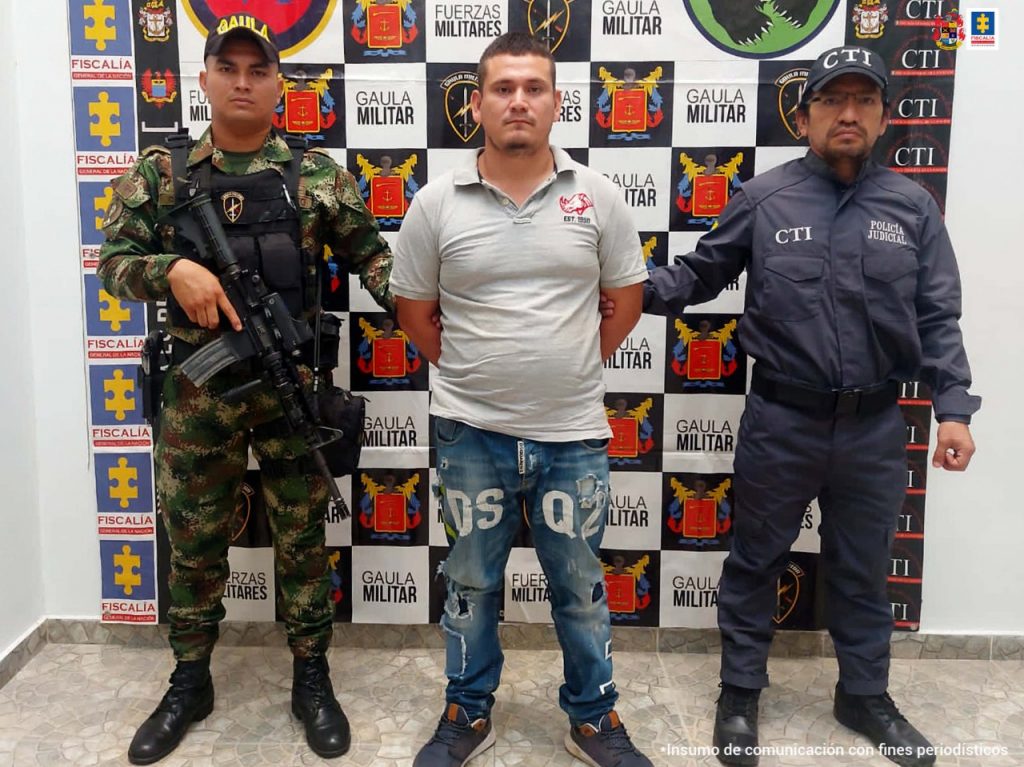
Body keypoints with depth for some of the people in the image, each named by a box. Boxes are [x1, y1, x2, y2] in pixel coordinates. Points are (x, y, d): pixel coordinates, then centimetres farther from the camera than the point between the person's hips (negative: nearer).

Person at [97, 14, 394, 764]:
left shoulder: (318, 174, 2)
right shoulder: (160, 172, 3)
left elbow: (369, 252, 6)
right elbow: (113, 261, 2)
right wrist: (170, 269, -18)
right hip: (196, 390, 1)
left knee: (302, 538, 10)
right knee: (193, 541, 13)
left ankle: (312, 678, 27)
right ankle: (190, 682, 32)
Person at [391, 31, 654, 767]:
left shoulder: (597, 196, -1)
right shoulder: (437, 203, -2)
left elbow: (627, 300, 7)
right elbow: (415, 310, 7)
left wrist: (573, 369, 6)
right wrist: (470, 373, 5)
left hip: (574, 433, 0)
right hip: (471, 431, 0)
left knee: (581, 585, 15)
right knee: (472, 582, 15)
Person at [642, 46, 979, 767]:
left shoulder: (913, 206, 3)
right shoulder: (763, 199, -3)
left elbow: (937, 320, 3)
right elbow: (699, 272, 3)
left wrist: (953, 407, -6)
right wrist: (638, 289, -15)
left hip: (875, 428, 2)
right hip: (780, 421, -2)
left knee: (863, 570, 18)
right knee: (755, 561, 12)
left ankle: (865, 694, 39)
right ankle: (741, 691, 32)